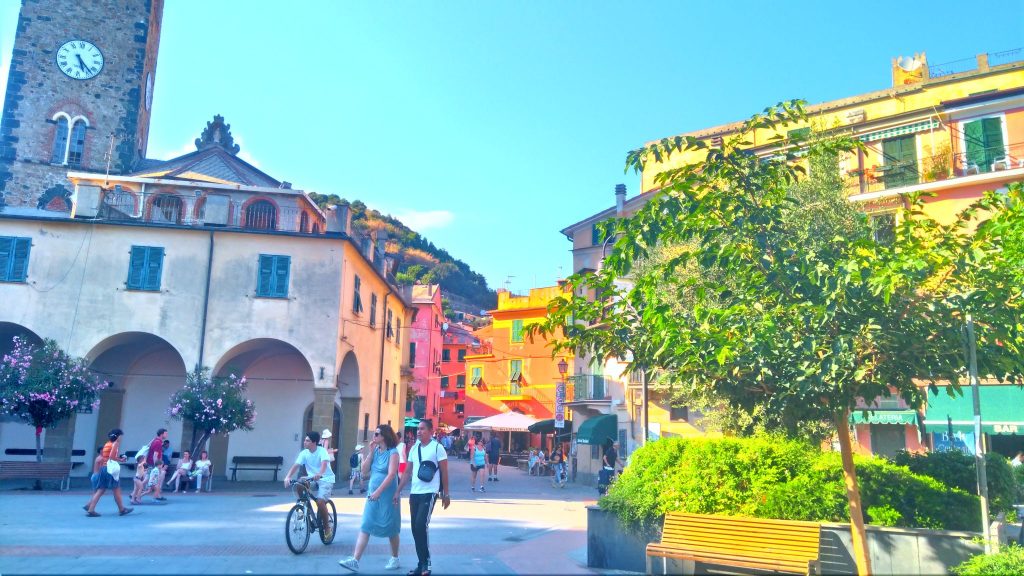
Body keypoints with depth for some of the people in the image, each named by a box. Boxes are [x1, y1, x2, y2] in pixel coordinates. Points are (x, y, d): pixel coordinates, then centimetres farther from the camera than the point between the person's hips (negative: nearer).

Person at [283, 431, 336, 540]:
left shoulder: (322, 451, -17)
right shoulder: (304, 453, -5)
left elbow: (324, 463, -34)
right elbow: (295, 465, -15)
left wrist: (319, 474, -54)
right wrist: (288, 477, -33)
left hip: (326, 480, -5)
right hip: (312, 479, 5)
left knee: (320, 502, -23)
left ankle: (327, 527, 0)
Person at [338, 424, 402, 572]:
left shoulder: (393, 453, -10)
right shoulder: (375, 451, 9)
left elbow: (391, 474, -19)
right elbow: (364, 470, 3)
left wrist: (378, 491, -24)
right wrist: (371, 452, -5)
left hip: (387, 495, -6)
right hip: (373, 494, 6)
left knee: (390, 528, 7)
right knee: (365, 527, -1)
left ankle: (395, 558, 23)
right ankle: (355, 560, -3)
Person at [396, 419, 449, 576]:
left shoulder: (437, 448, -5)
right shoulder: (414, 449, 11)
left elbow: (444, 472, -4)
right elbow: (407, 472, 15)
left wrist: (446, 494, -5)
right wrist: (398, 491, 9)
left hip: (429, 493, -6)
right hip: (414, 493, 6)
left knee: (421, 526, -14)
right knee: (415, 529, 7)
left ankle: (426, 563, -1)